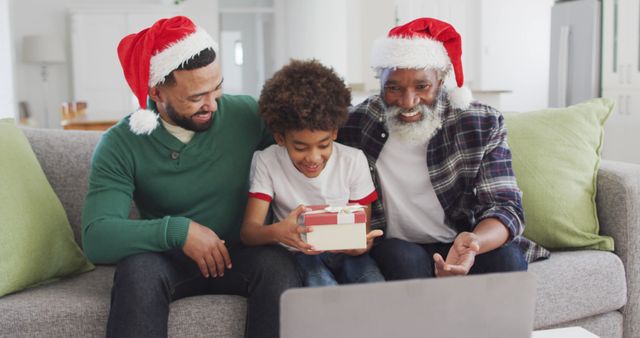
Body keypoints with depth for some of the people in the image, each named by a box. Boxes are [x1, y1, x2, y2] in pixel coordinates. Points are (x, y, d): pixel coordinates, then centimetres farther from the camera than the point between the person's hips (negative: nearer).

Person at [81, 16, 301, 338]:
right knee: (137, 268, -34)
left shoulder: (247, 114, -6)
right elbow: (96, 237, -20)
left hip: (243, 252, 1)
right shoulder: (120, 145, -10)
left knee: (278, 265, -32)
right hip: (168, 258, 0)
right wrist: (177, 231, -30)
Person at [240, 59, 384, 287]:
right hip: (298, 253, -1)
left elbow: (364, 226, 0)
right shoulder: (267, 162, -8)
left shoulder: (353, 160, -4)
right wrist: (276, 232, -40)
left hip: (345, 251, 2)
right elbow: (249, 230, -15)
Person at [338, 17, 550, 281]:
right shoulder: (353, 126, -10)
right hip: (392, 248, -1)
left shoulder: (483, 124, -10)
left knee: (507, 258, -28)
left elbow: (506, 207, -15)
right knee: (403, 259, -33)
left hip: (463, 246, 1)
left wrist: (471, 243, -38)